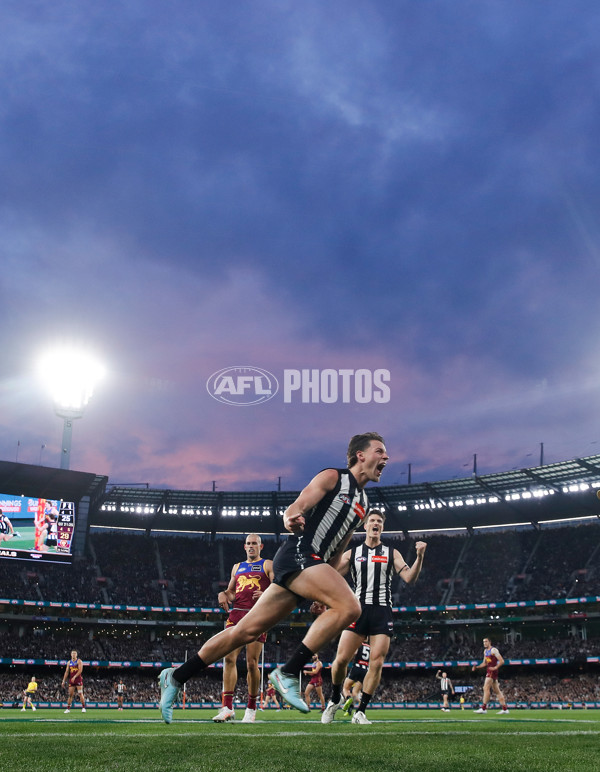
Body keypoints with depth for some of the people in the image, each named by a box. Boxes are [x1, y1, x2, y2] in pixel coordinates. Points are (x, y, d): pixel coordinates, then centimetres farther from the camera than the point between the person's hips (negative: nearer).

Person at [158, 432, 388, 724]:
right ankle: (288, 673, -22)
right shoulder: (332, 477, 0)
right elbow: (295, 508, -11)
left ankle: (176, 677, 13)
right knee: (350, 607, -25)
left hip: (313, 564, 8)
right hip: (298, 554, -8)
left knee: (247, 630, 6)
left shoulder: (362, 503, 24)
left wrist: (329, 592, 24)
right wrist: (291, 518, -34)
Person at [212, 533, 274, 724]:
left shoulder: (268, 565, 11)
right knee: (229, 657, -10)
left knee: (252, 663, -5)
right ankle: (227, 707, -9)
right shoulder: (237, 567, 26)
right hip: (236, 614, 4)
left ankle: (251, 708, 8)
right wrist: (223, 594, 4)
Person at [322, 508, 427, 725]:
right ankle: (335, 700, 18)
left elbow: (409, 578, 1)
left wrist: (419, 557, -13)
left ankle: (360, 712, 4)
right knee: (341, 659, -9)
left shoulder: (391, 553, 12)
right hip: (358, 609, 0)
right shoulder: (352, 553, 13)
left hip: (382, 612, 0)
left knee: (376, 663, -8)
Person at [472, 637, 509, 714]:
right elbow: (484, 663, 24)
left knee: (486, 688, -13)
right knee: (496, 691, 8)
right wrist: (477, 667, 10)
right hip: (489, 671, 9)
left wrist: (495, 667, -23)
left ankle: (483, 708, -14)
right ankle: (505, 709, 9)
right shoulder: (485, 651, 18)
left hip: (492, 671, -9)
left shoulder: (493, 650, -10)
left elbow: (502, 661, -14)